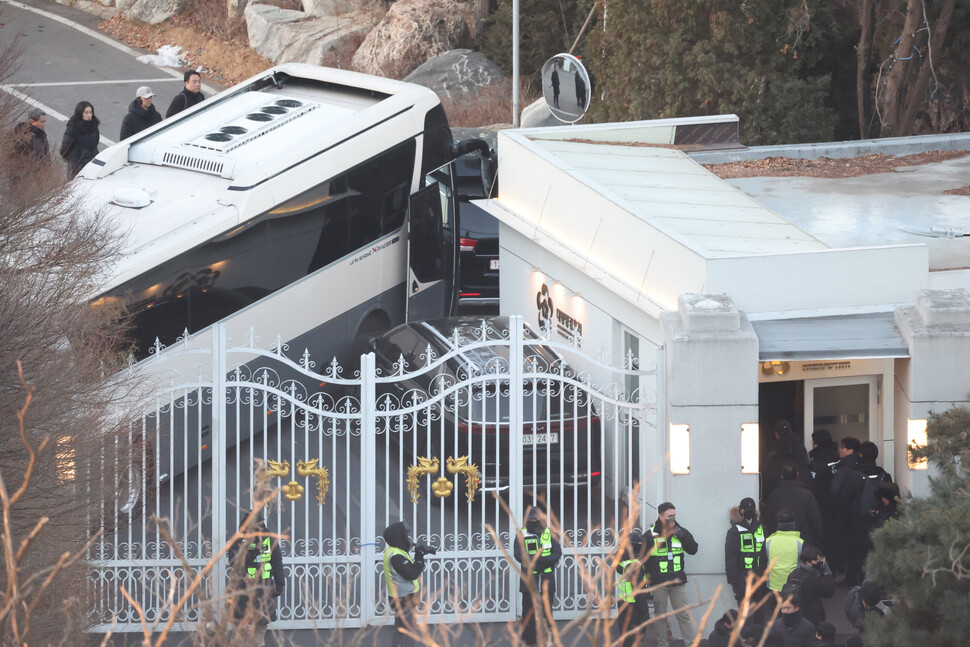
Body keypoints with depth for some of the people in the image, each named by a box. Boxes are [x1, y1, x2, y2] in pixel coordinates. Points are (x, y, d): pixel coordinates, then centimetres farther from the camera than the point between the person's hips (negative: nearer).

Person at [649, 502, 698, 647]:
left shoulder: (680, 532, 3)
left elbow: (693, 550, -2)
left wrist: (683, 537, -18)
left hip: (677, 581, 1)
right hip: (658, 582, -1)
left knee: (684, 615, 2)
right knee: (660, 617, 7)